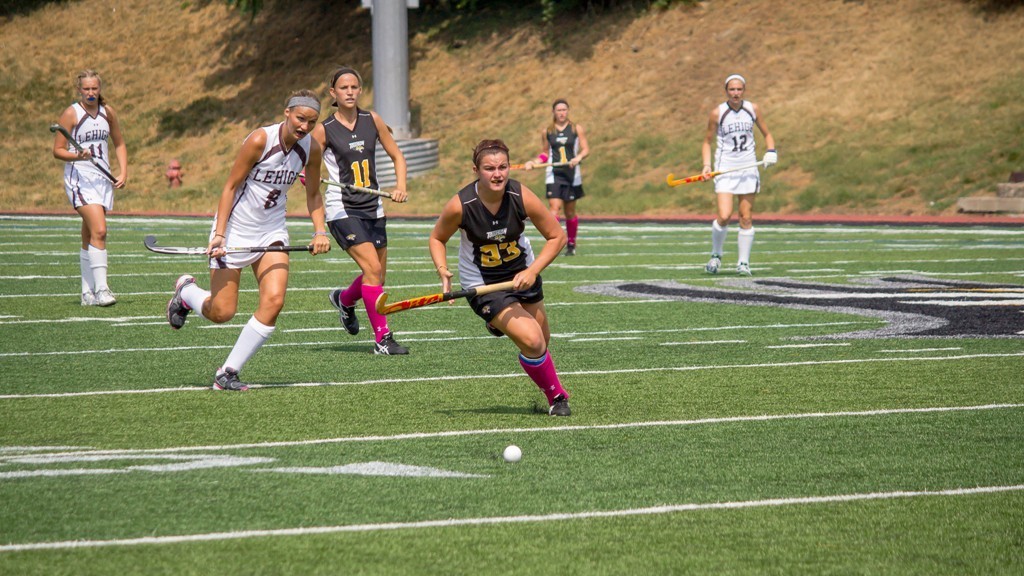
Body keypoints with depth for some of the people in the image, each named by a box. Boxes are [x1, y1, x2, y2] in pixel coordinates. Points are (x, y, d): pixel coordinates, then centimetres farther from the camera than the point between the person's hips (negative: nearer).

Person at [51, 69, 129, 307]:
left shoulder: (107, 112, 9)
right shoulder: (71, 114, -7)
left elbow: (119, 144, 20)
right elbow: (58, 150, -6)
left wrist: (123, 173, 8)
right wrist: (78, 155, -24)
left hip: (103, 178, 6)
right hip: (79, 178, -6)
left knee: (89, 238, 10)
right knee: (99, 230, -21)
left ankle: (88, 293, 14)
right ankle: (100, 289, -23)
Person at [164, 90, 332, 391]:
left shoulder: (311, 149, -4)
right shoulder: (260, 140, -20)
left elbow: (313, 194, 12)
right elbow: (230, 186, -15)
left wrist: (320, 231, -3)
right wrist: (219, 235, -21)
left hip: (272, 231, 5)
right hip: (235, 228, -5)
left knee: (273, 300, -17)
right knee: (221, 313, -3)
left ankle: (228, 372, -5)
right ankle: (186, 291, 34)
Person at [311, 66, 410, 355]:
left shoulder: (372, 120, 4)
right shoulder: (324, 130, -6)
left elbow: (397, 155, 13)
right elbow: (308, 173, -2)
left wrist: (401, 185, -4)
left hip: (373, 208, 5)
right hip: (342, 209, -5)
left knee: (377, 276, 10)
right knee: (373, 269, -19)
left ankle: (344, 299, 43)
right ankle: (382, 338, -13)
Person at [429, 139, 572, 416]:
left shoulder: (522, 197, -21)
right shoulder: (460, 206, -25)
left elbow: (557, 236, -11)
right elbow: (437, 238, -5)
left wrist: (532, 271, -22)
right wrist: (443, 271, -22)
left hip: (523, 275, 4)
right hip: (482, 285, -4)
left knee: (542, 342, 15)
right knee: (532, 341, -18)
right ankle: (556, 396, 8)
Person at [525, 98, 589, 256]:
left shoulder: (577, 129, 4)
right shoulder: (547, 132, 7)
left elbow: (586, 149, 1)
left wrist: (578, 157, -19)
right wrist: (534, 162, 0)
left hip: (572, 173, 0)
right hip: (554, 174, 0)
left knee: (570, 212, 7)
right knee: (554, 208, -16)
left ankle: (571, 244, 22)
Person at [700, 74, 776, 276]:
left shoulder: (753, 109, 3)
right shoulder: (718, 113, -3)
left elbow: (766, 134, 15)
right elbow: (707, 141, 5)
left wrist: (771, 151, -4)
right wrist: (707, 165, -9)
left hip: (748, 168, 3)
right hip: (725, 169, -3)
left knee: (746, 218, 1)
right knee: (724, 216, -15)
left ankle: (743, 263, 10)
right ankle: (716, 255, 9)